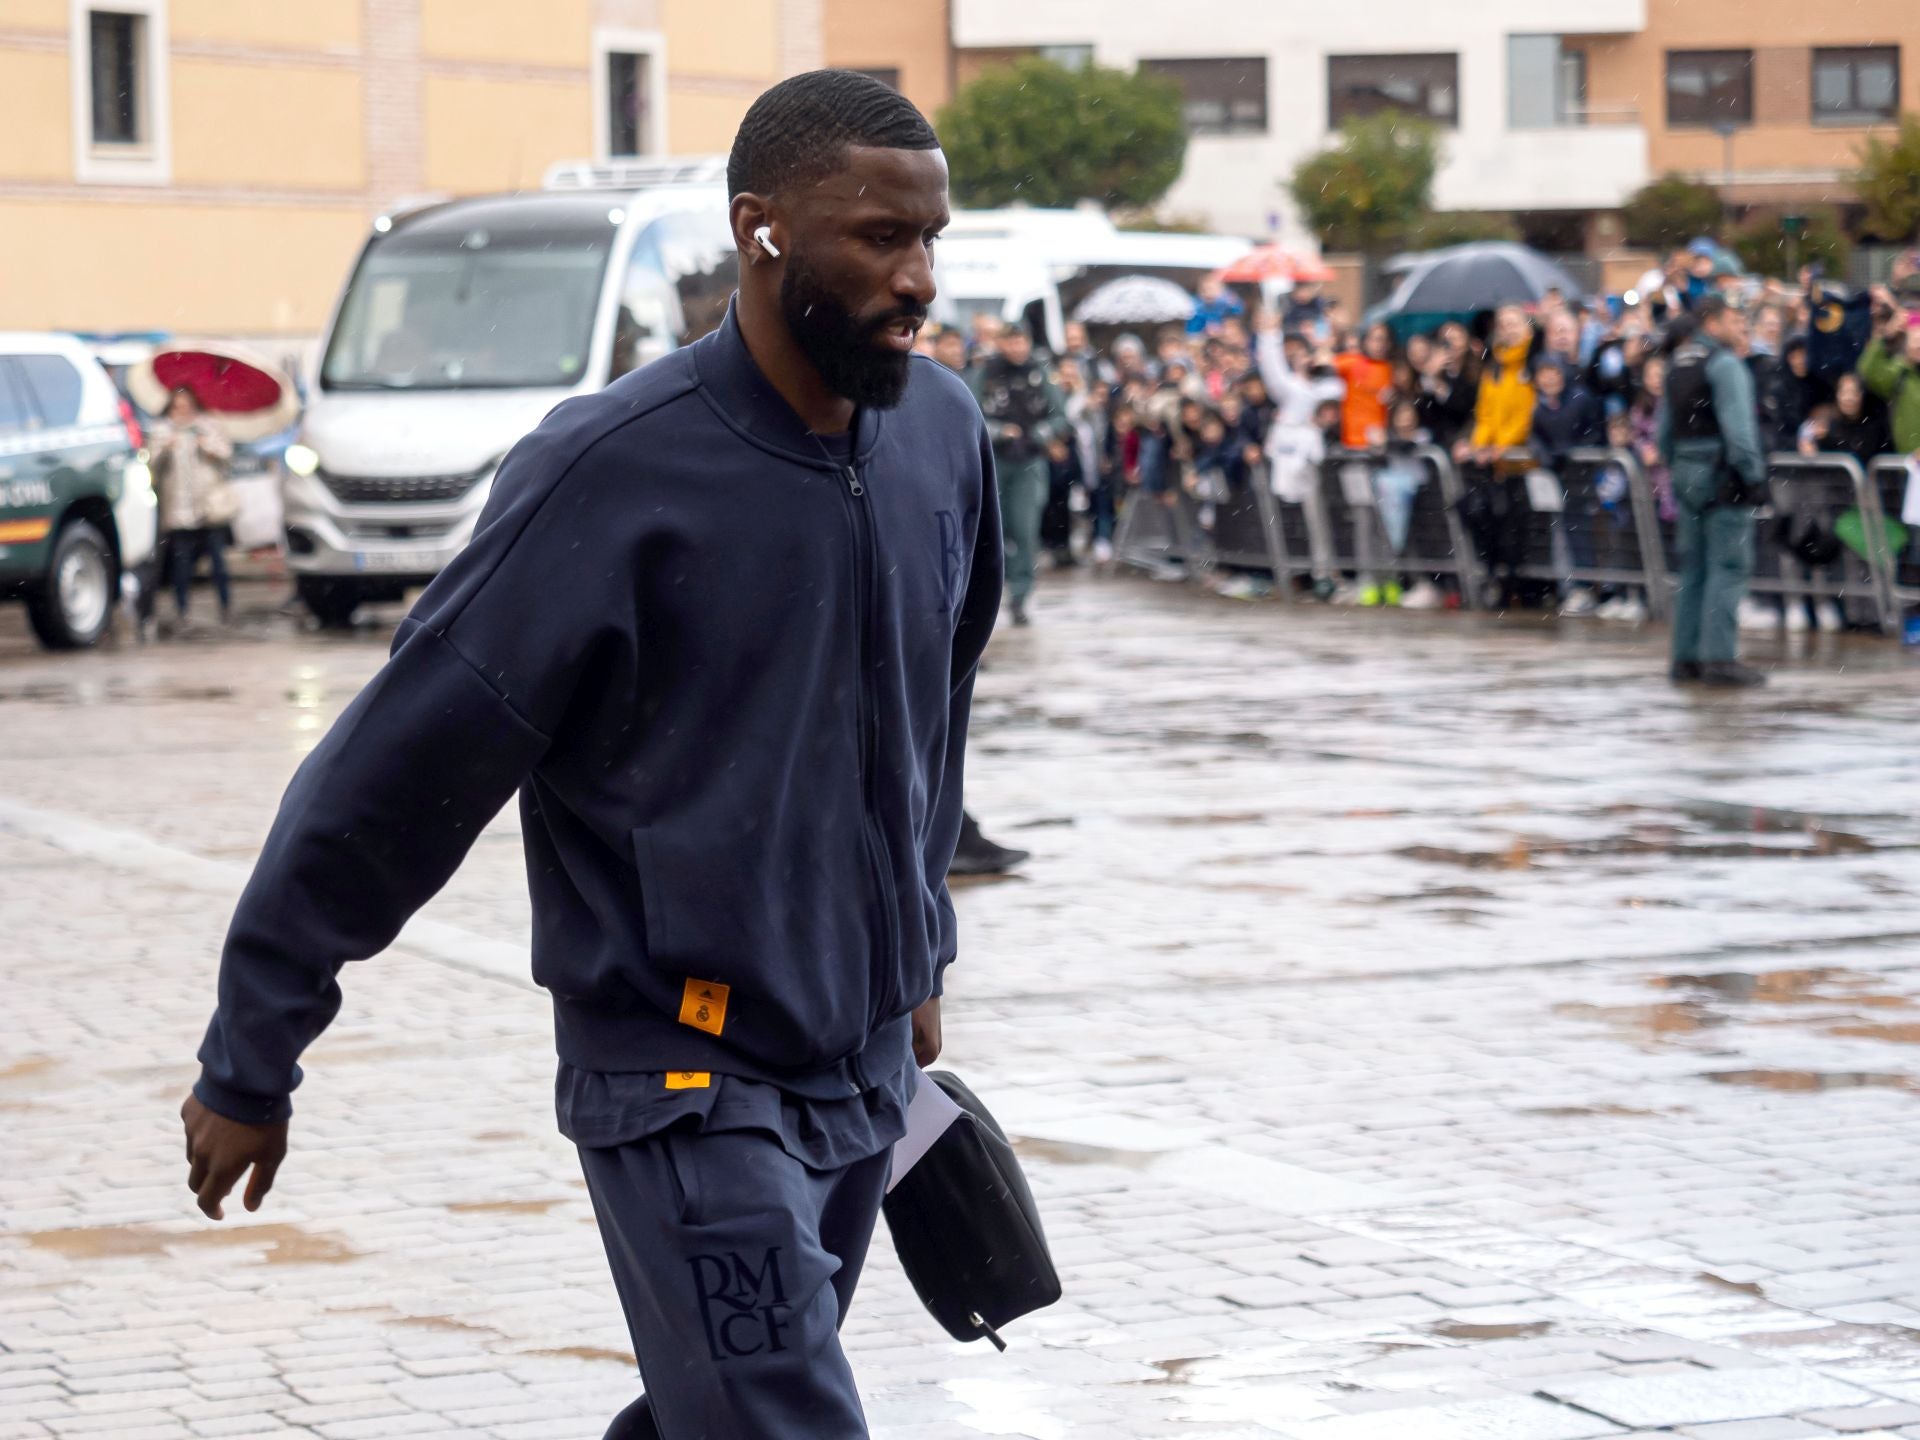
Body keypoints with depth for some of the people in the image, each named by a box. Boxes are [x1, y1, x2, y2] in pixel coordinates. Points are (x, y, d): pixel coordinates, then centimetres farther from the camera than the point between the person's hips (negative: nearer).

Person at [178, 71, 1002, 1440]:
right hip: (686, 1085, -6)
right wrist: (250, 1066, -8)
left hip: (867, 1062, 7)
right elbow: (403, 763, -12)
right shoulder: (614, 471, -17)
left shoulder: (944, 437, 3)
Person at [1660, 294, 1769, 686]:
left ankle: (1686, 657, 12)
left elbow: (1665, 429, 18)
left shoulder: (1677, 363, 15)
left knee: (1692, 568, 11)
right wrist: (1754, 476, -15)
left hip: (1686, 473, 9)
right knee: (1728, 566, -7)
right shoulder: (1724, 363, -12)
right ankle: (1719, 657, -11)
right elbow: (1738, 426, -19)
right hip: (1722, 473, -9)